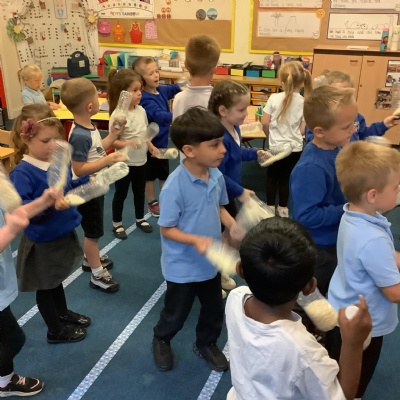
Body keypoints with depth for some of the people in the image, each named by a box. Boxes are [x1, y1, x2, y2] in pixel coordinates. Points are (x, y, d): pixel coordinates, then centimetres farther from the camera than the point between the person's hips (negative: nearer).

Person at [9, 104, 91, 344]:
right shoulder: (22, 172, -26)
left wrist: (88, 182, -3)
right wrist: (46, 203, -46)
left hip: (63, 233, 7)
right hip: (42, 242, -7)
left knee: (56, 279, 29)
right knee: (45, 286, 16)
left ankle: (63, 313, 52)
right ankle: (56, 331, 36)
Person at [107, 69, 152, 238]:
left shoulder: (141, 110, -1)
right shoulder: (117, 114, -21)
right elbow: (112, 141, -20)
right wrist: (127, 144, -35)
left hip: (141, 160, 6)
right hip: (124, 162, -6)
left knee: (139, 191, 21)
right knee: (121, 193, 11)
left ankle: (140, 219, 41)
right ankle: (117, 223, 29)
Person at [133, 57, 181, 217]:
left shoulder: (162, 90, -1)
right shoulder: (145, 99, -27)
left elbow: (176, 88, 16)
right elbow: (159, 115, -41)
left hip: (163, 140, 8)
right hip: (151, 143, -8)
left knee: (164, 173, 22)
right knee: (150, 175, 12)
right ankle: (152, 203, 30)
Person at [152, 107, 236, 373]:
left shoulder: (217, 176, -9)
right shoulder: (175, 186, -29)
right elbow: (166, 229, -21)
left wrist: (233, 225, -10)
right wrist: (196, 240, -34)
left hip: (211, 262, 6)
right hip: (182, 267, -6)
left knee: (215, 310, 23)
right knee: (176, 314, 18)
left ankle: (206, 344, 52)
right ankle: (161, 340, 51)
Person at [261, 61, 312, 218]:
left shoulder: (274, 98, -12)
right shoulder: (304, 102, -8)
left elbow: (265, 123, -8)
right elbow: (303, 130, -6)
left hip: (276, 147, -1)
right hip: (295, 148, 1)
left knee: (272, 176, 18)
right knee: (286, 177, 16)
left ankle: (270, 207, 27)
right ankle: (282, 208, 25)